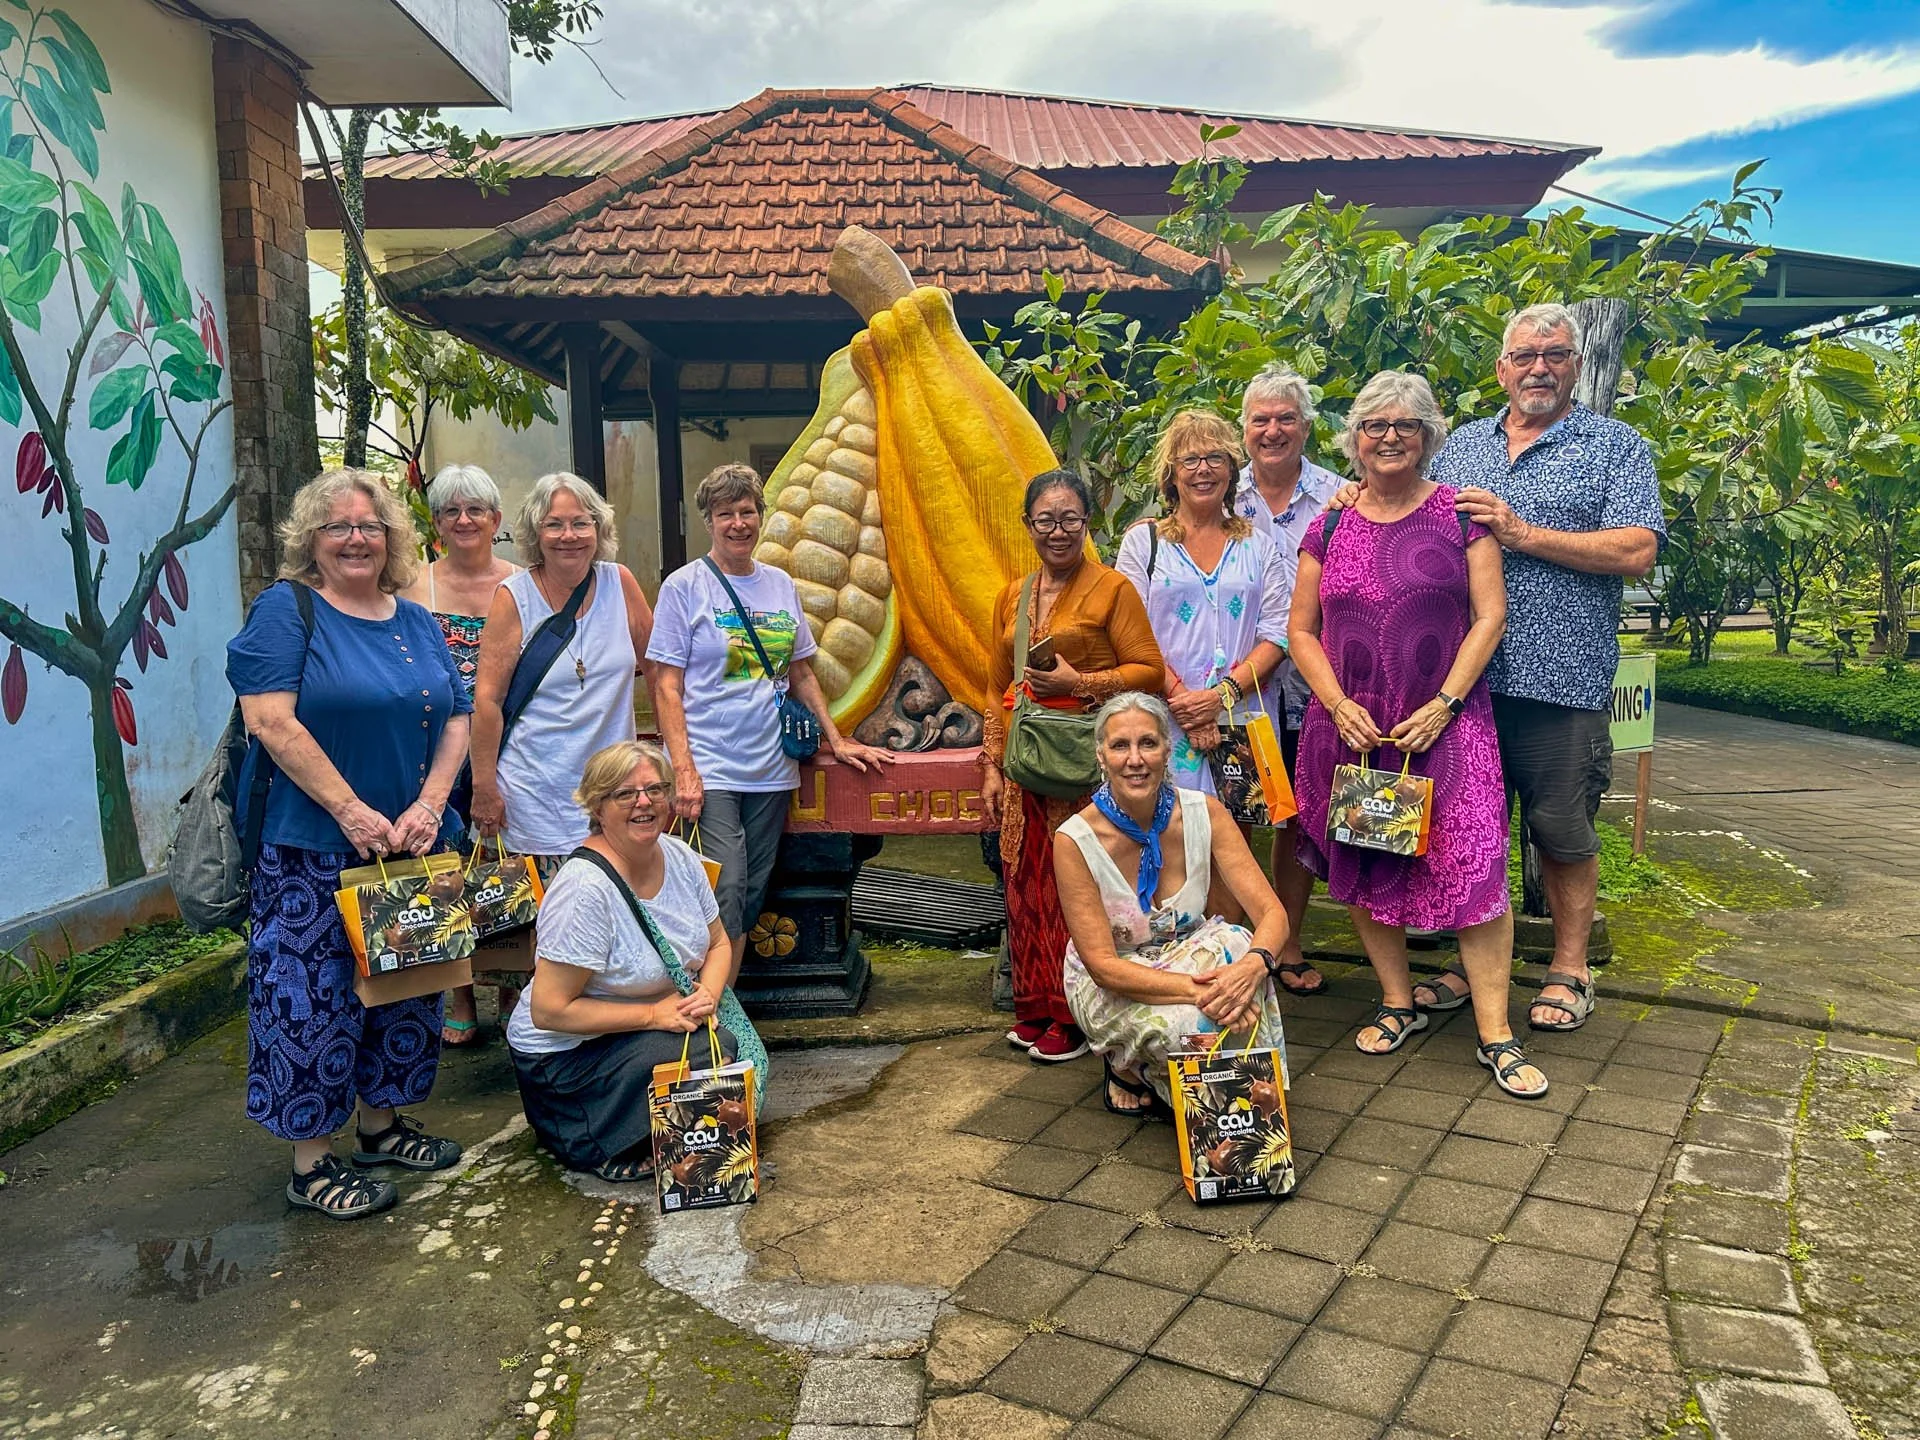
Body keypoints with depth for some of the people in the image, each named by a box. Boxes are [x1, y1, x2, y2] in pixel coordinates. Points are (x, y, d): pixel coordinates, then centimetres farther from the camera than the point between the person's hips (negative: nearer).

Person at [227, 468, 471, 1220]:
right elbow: (271, 720, -15)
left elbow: (455, 718, 8)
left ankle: (382, 1122, 31)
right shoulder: (285, 610, -6)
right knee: (313, 996, 0)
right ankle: (312, 1162, 12)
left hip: (411, 846, 6)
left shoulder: (416, 621, 11)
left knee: (405, 987, 14)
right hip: (314, 851, -6)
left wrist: (429, 803, -8)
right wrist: (351, 810, -19)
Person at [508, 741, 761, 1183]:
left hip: (659, 1022, 8)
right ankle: (604, 1150, -5)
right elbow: (549, 1010, -24)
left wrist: (707, 994, -12)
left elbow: (718, 944, 9)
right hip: (565, 1054, -8)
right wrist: (654, 1014, -23)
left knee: (745, 1050, -14)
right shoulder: (586, 887, -26)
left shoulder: (681, 858, -4)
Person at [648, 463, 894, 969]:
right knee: (724, 895, -13)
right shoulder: (684, 586, -2)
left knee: (752, 895, 8)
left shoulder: (780, 585, 12)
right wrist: (682, 769, -14)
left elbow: (801, 672, 19)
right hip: (709, 769, -5)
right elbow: (667, 686, -5)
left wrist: (836, 739, 13)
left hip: (771, 768, 5)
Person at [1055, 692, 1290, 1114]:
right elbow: (1102, 965, -23)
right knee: (1187, 1023, -34)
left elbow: (1272, 913, -17)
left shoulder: (1204, 813, -14)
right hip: (1110, 985, -3)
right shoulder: (1076, 841, -22)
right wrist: (1198, 990, -37)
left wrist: (1254, 964, -41)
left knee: (1236, 946, -30)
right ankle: (1126, 1070, 1)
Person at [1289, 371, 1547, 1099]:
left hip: (1444, 725, -3)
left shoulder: (1460, 515, 2)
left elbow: (1489, 615, -2)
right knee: (1363, 869, 9)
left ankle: (1496, 1033, 0)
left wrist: (1444, 704, -12)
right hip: (1350, 728, 3)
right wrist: (1338, 704, -7)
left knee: (1472, 868, -9)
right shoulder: (1329, 528, 7)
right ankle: (1398, 1004, 26)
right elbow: (1301, 630, 8)